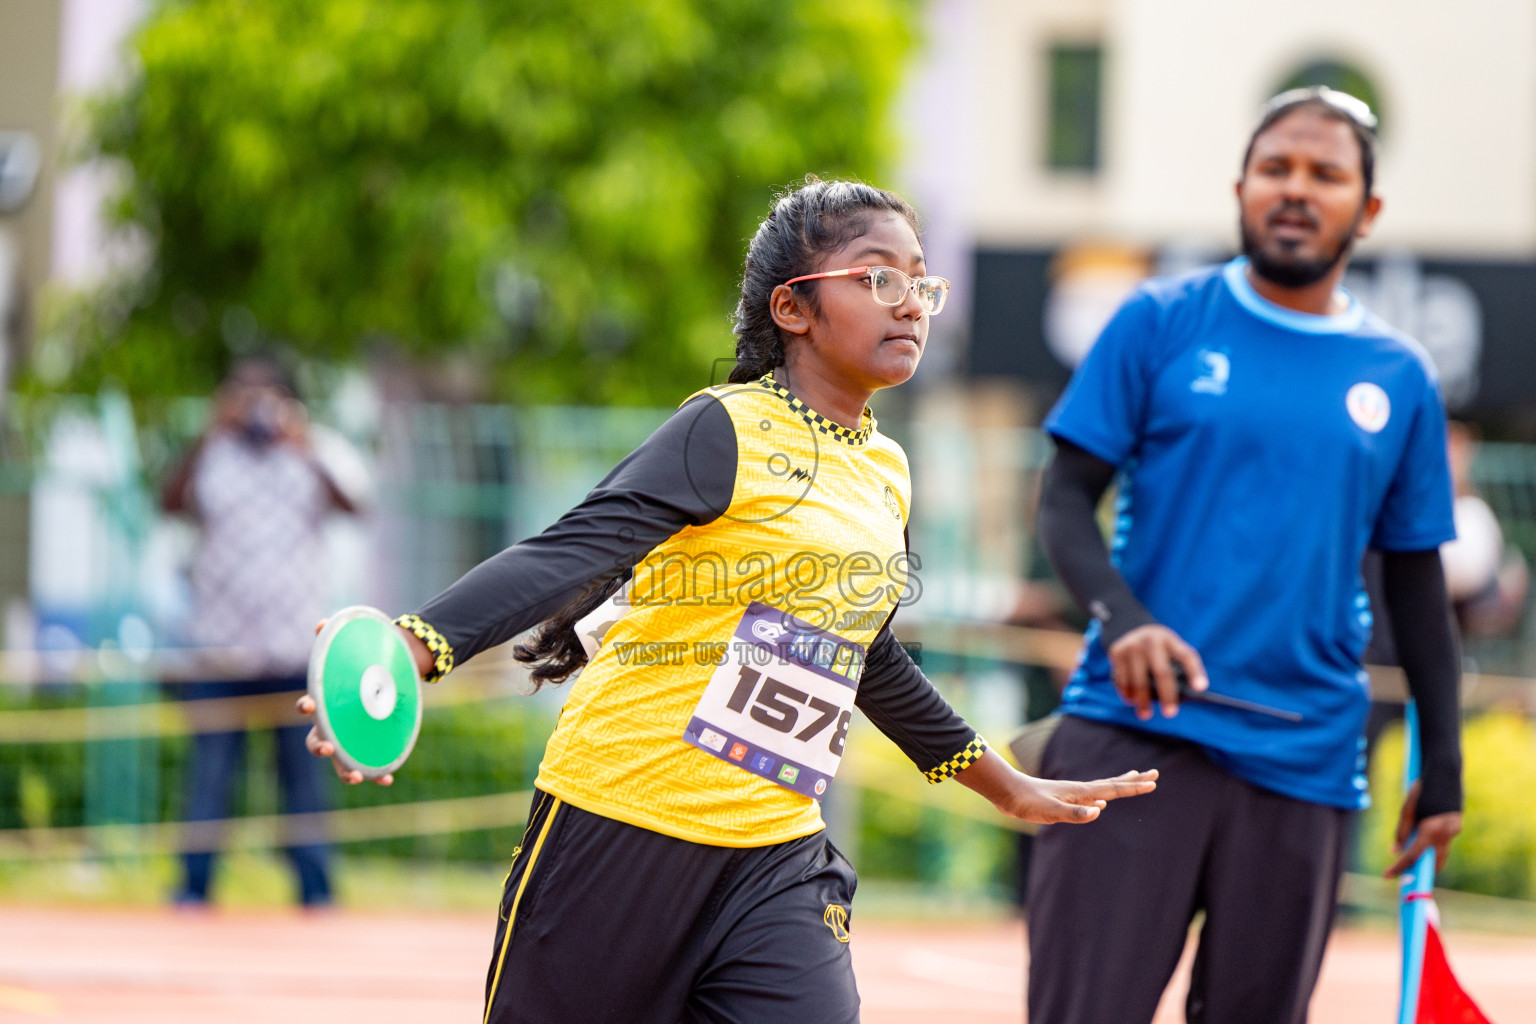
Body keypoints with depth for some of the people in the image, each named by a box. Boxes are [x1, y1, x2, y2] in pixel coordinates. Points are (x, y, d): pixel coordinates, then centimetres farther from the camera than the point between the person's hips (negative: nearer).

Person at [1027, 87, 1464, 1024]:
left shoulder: (1399, 380, 12)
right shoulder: (1161, 323, 5)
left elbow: (1416, 585, 17)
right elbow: (1066, 500, 2)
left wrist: (1443, 766, 13)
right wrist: (1124, 617, -17)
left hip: (1304, 768, 3)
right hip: (1134, 730, -3)